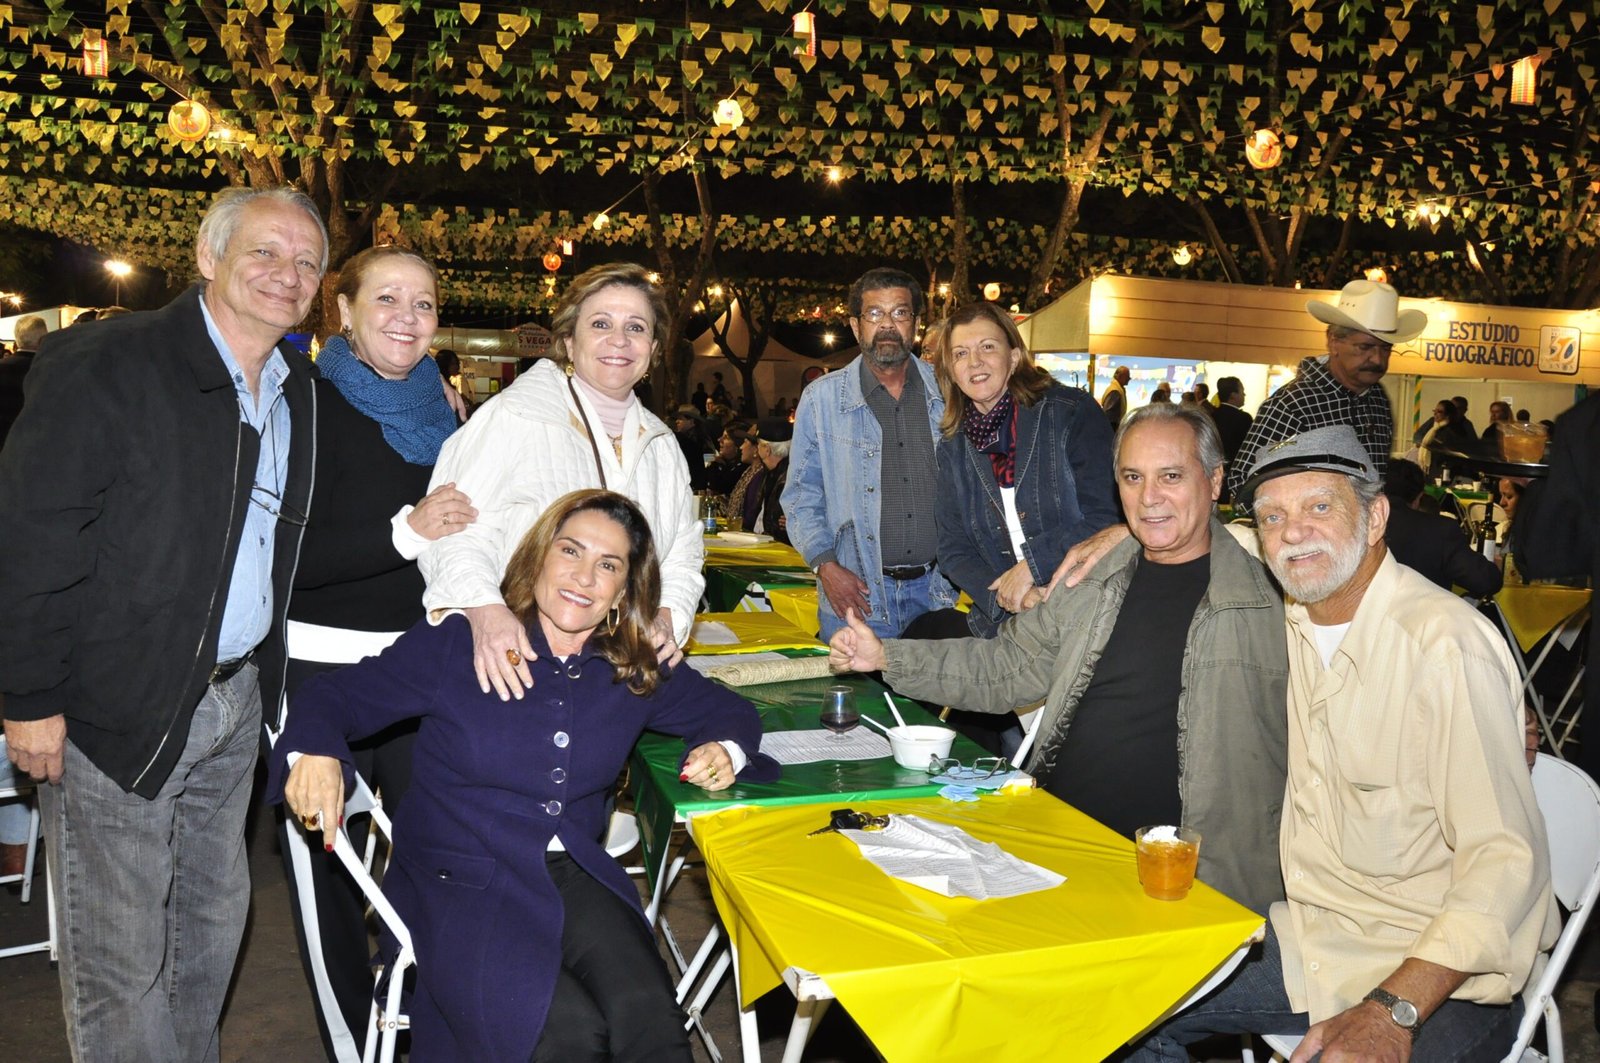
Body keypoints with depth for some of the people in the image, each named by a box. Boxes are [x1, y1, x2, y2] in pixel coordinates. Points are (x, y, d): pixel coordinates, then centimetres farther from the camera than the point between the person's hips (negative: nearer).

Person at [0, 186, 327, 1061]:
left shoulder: (299, 392, 8)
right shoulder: (107, 365, -15)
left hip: (234, 701, 7)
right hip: (116, 709, -7)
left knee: (214, 918, 20)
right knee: (119, 954, 6)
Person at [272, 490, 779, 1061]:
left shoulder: (634, 672, 7)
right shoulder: (459, 643, -3)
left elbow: (729, 710, 19)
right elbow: (338, 694, 0)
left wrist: (726, 750, -4)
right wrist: (314, 750, -22)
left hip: (577, 876, 3)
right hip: (460, 883, -3)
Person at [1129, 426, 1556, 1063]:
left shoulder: (1446, 644, -20)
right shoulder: (1293, 618, 2)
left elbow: (1506, 859, -22)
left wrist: (1391, 1012, -28)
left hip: (1437, 970, -6)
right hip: (1309, 935, 6)